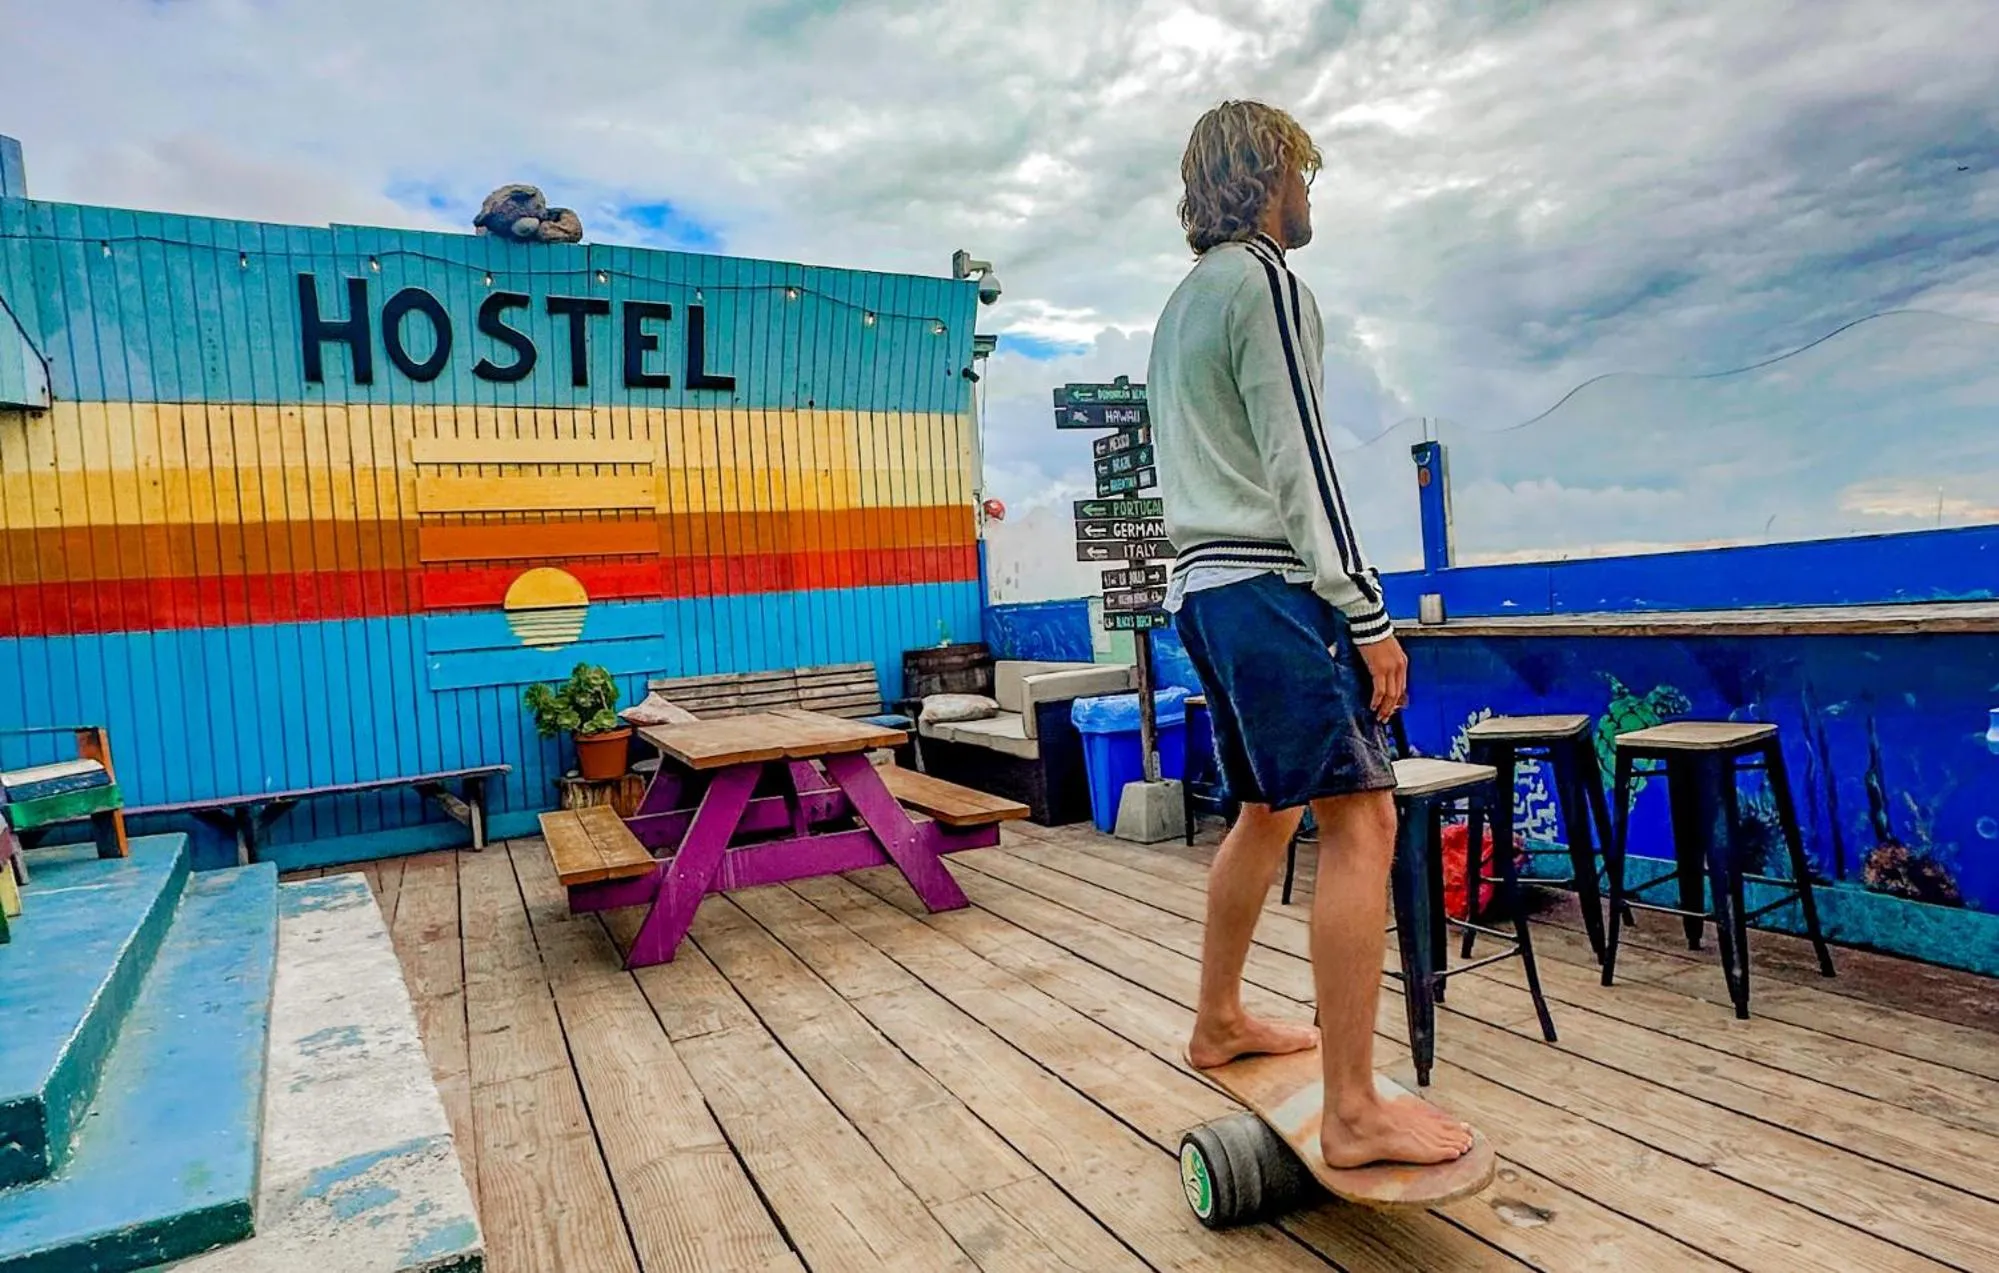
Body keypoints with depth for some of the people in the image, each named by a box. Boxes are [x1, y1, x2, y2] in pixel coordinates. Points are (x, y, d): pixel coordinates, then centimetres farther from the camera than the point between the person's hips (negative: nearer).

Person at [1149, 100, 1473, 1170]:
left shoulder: (1182, 303, 23)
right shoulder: (1264, 280, -5)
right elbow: (1299, 462, -14)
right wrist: (1368, 616, -14)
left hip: (1203, 585, 10)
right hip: (1269, 584, -10)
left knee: (1268, 809, 18)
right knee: (1359, 817, -11)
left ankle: (1219, 1023, 29)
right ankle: (1353, 1113, -10)